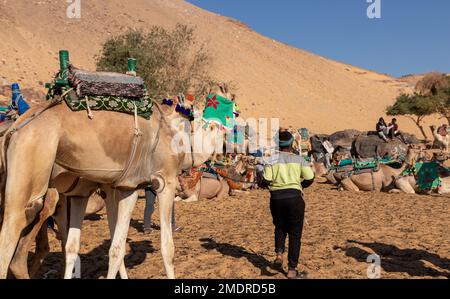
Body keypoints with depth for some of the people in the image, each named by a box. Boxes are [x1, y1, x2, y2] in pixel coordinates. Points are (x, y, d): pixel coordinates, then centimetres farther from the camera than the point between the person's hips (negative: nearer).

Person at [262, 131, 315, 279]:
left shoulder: (272, 160, 1)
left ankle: (279, 253, 1)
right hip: (294, 197, -1)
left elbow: (266, 180, -8)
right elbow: (310, 178, -3)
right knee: (295, 234, 7)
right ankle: (292, 270, 9)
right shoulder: (299, 159, 2)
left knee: (280, 228, 24)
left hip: (276, 197, 1)